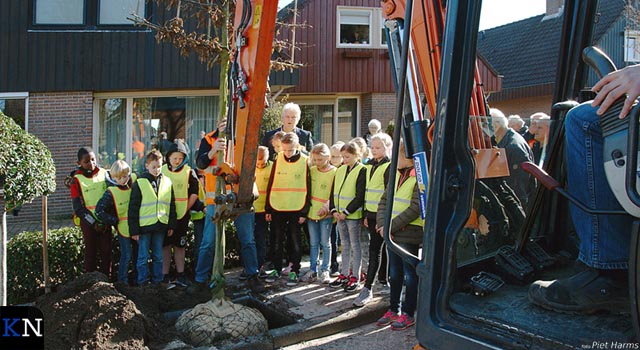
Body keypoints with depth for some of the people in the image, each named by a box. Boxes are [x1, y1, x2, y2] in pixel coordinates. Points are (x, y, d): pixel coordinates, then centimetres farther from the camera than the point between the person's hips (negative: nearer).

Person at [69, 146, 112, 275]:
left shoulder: (104, 174, 1)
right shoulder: (77, 180, -4)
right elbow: (78, 207, -5)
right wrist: (93, 222, -12)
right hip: (88, 221, -2)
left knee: (106, 249, 4)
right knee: (91, 250, 6)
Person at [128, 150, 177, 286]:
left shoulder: (167, 182, 6)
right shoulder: (139, 183, -6)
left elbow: (172, 205, 12)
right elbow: (133, 208, -5)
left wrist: (171, 225, 9)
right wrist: (134, 230, -7)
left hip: (160, 226, 3)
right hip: (144, 226, -3)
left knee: (158, 256, 12)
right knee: (143, 257, 4)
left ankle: (157, 281, 22)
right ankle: (143, 283, 14)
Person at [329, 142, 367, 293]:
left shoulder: (361, 171, -10)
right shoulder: (340, 170, 11)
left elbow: (360, 197, -15)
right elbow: (333, 191, 11)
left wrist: (346, 212, -15)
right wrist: (334, 210, -1)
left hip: (353, 215, -6)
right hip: (340, 215, 7)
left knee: (355, 246, 2)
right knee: (345, 246, 14)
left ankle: (355, 278, 10)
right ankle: (344, 275, 22)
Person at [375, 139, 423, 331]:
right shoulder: (396, 175, 12)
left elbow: (415, 208, -18)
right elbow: (384, 201, 11)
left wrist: (392, 226, -16)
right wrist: (383, 224, -4)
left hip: (409, 234, -7)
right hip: (391, 233, 7)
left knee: (410, 274, 4)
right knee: (394, 273, 16)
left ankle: (408, 314, 14)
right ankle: (393, 309, 28)